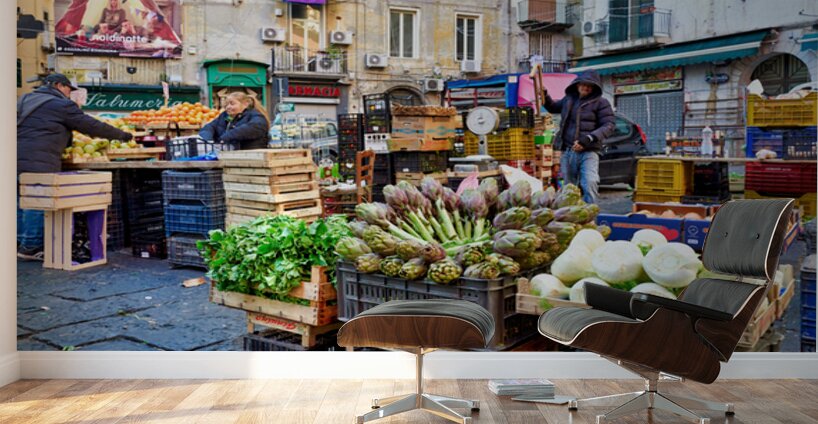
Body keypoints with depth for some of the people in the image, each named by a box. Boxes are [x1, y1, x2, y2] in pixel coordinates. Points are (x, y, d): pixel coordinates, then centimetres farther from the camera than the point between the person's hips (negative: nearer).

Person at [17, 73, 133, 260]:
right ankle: (30, 246, -2)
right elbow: (92, 126, -2)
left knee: (22, 201, 14)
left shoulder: (25, 99, 23)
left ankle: (19, 243, 20)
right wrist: (122, 135, 7)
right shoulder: (62, 105, -2)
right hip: (38, 162, -9)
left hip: (18, 159, 9)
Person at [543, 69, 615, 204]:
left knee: (590, 183, -24)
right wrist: (545, 96, 15)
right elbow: (553, 108, 34)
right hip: (568, 151, 5)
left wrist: (588, 139, -22)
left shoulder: (600, 103, -1)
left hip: (588, 152, -5)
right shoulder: (569, 99, 15)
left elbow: (609, 125, -10)